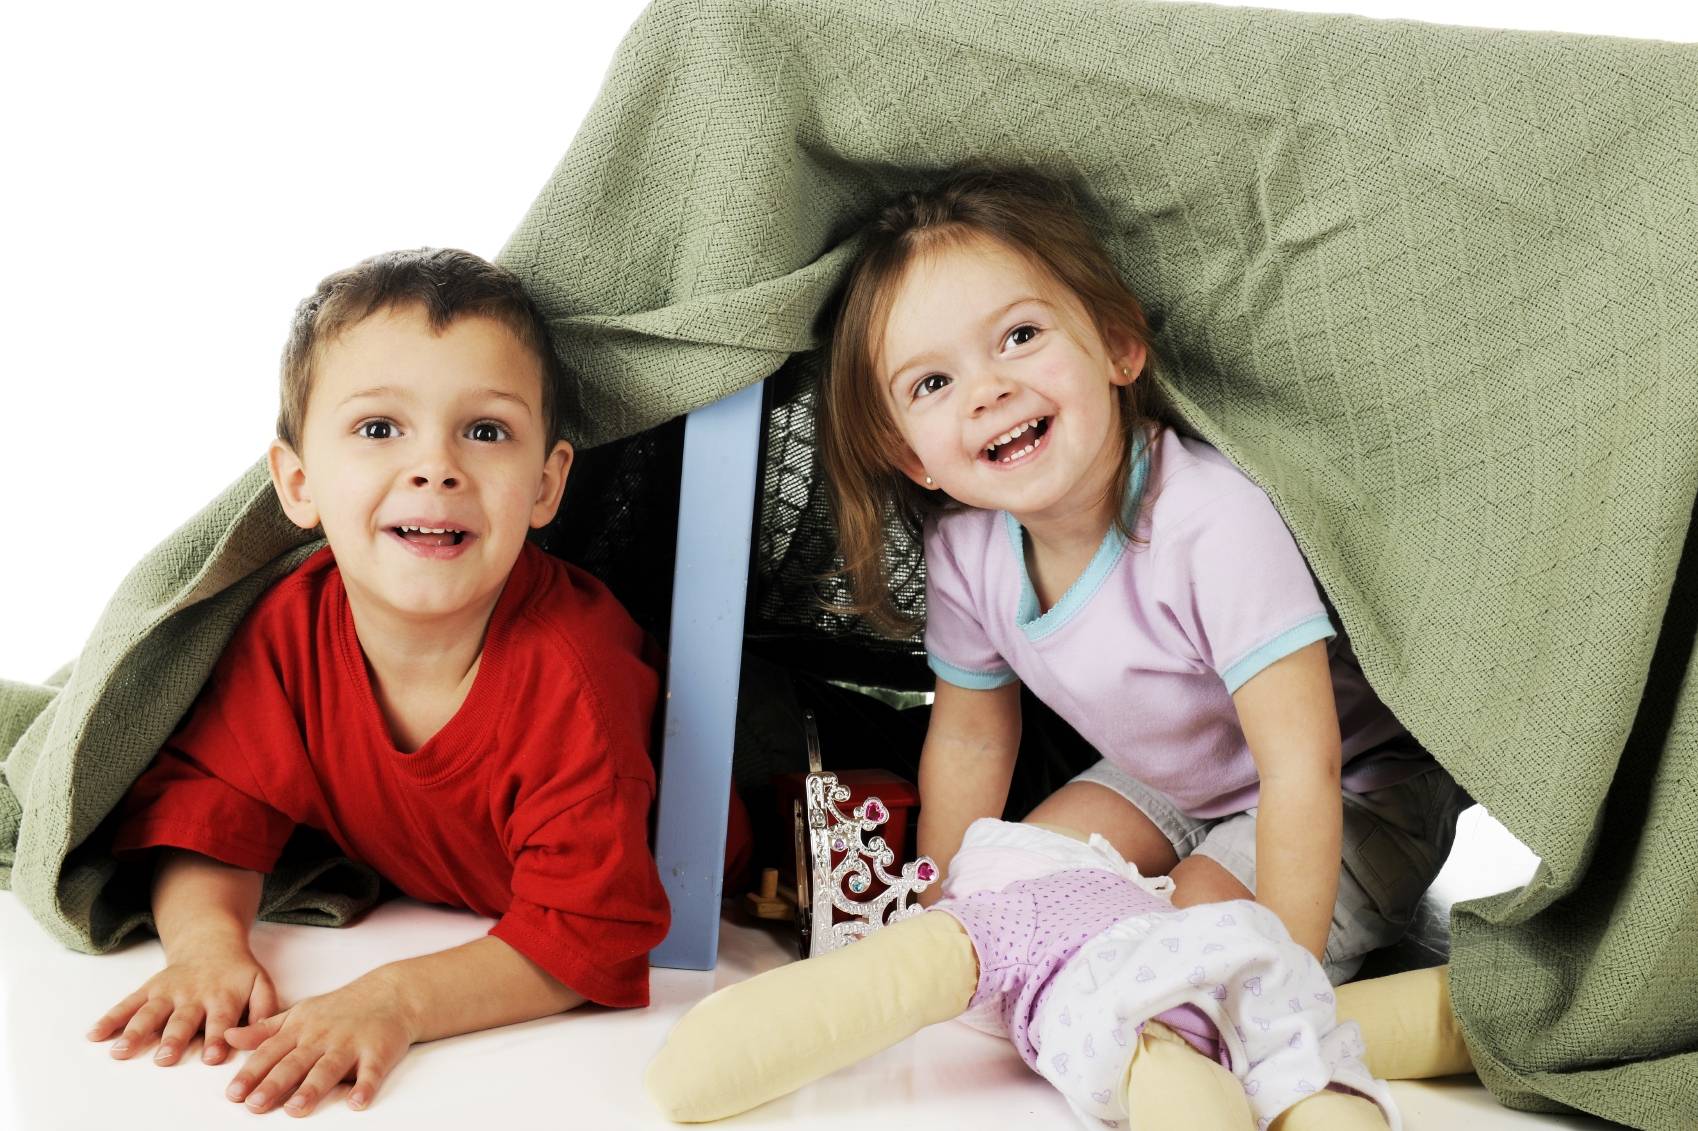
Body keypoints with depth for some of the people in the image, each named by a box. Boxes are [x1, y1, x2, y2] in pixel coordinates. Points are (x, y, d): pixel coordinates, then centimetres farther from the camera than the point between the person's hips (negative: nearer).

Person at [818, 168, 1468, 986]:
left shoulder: (1215, 521, -38)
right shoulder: (963, 551, -17)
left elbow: (1301, 768, -36)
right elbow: (970, 735, 1)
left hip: (1356, 793, -6)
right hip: (1172, 781, 6)